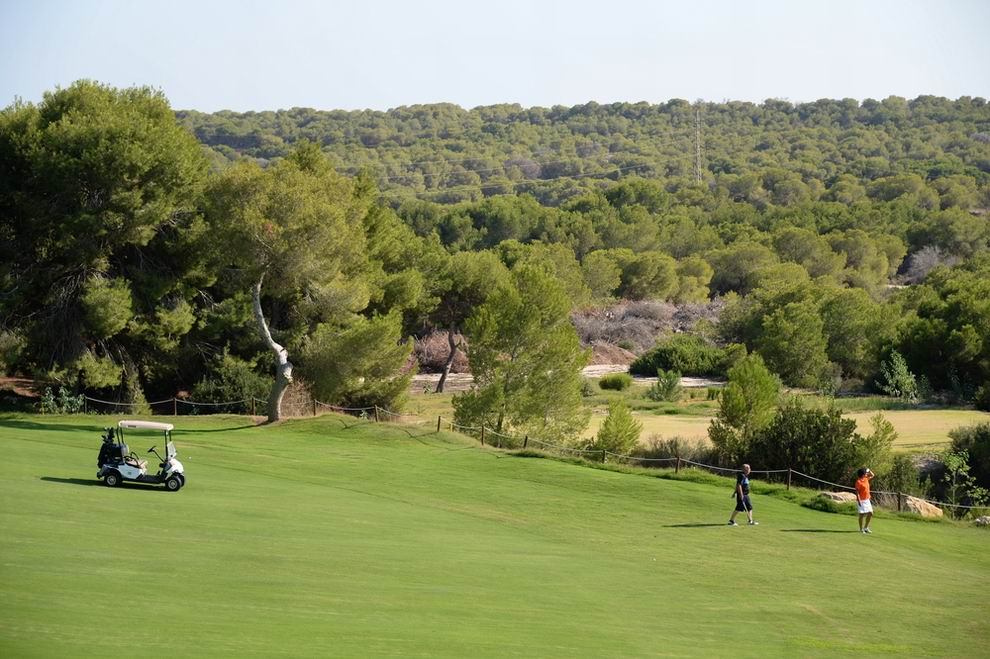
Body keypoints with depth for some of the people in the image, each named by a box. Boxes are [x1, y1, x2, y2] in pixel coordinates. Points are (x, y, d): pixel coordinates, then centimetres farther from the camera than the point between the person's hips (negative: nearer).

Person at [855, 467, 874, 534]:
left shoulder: (866, 479, 8)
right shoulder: (858, 482, -16)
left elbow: (872, 475, 24)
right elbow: (857, 492, -17)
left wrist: (868, 470, 6)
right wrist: (859, 501, -22)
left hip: (867, 500, 8)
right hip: (861, 500, -8)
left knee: (870, 513, 8)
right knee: (862, 514, -4)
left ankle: (866, 528, 20)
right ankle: (861, 529, 6)